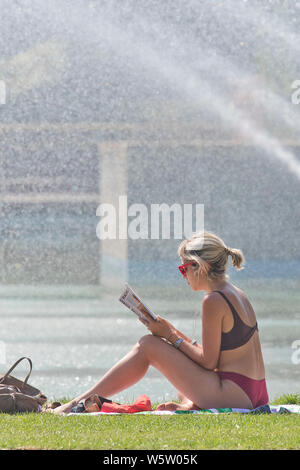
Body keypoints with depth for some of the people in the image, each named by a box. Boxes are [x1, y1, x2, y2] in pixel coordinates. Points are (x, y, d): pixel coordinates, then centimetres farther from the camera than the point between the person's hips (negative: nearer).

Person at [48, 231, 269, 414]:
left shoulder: (214, 301, -14)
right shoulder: (237, 295, 15)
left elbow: (208, 361, -13)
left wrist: (171, 337, -3)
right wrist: (175, 333, 13)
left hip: (233, 394, -9)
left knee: (147, 346, -4)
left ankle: (78, 403, -2)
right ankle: (189, 405, 10)